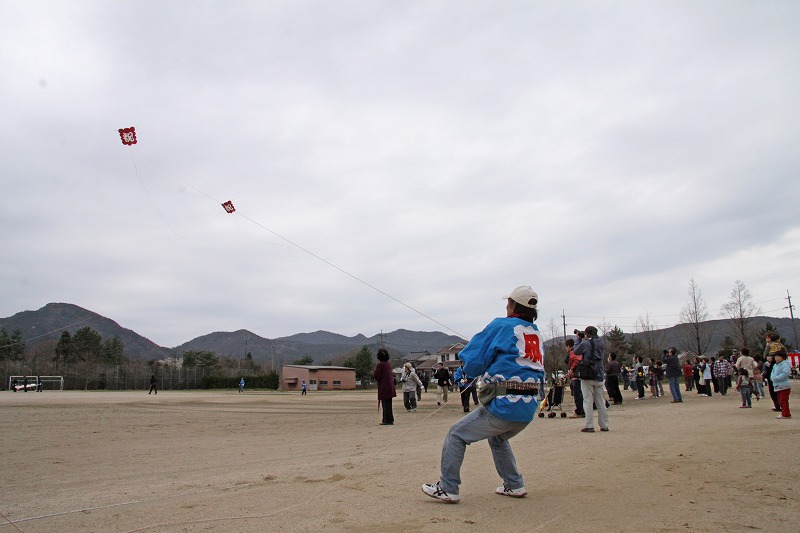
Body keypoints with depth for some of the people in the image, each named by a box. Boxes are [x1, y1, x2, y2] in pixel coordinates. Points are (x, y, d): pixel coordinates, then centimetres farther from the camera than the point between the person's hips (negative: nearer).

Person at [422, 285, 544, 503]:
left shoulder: (501, 326, -6)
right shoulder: (537, 335, 13)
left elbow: (473, 361, -6)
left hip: (504, 406, -7)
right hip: (528, 409, 7)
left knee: (457, 435, 8)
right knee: (498, 438, 34)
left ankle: (447, 489, 9)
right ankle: (515, 485, 33)